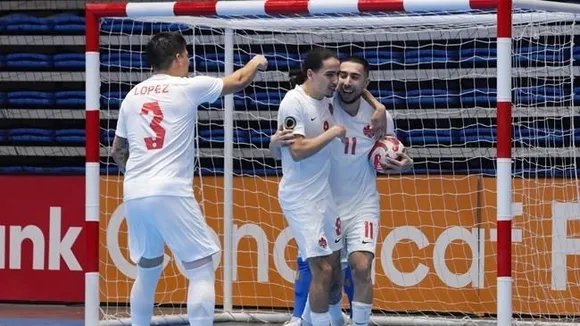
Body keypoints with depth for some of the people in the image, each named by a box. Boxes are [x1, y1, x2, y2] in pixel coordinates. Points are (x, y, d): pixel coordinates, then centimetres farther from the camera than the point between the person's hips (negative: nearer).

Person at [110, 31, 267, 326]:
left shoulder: (133, 95, 13)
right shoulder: (187, 87, -2)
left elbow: (117, 152, 21)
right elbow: (238, 82, 12)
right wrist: (256, 63, 32)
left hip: (134, 194, 6)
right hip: (170, 193, -6)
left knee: (148, 271, 19)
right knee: (201, 270, -1)